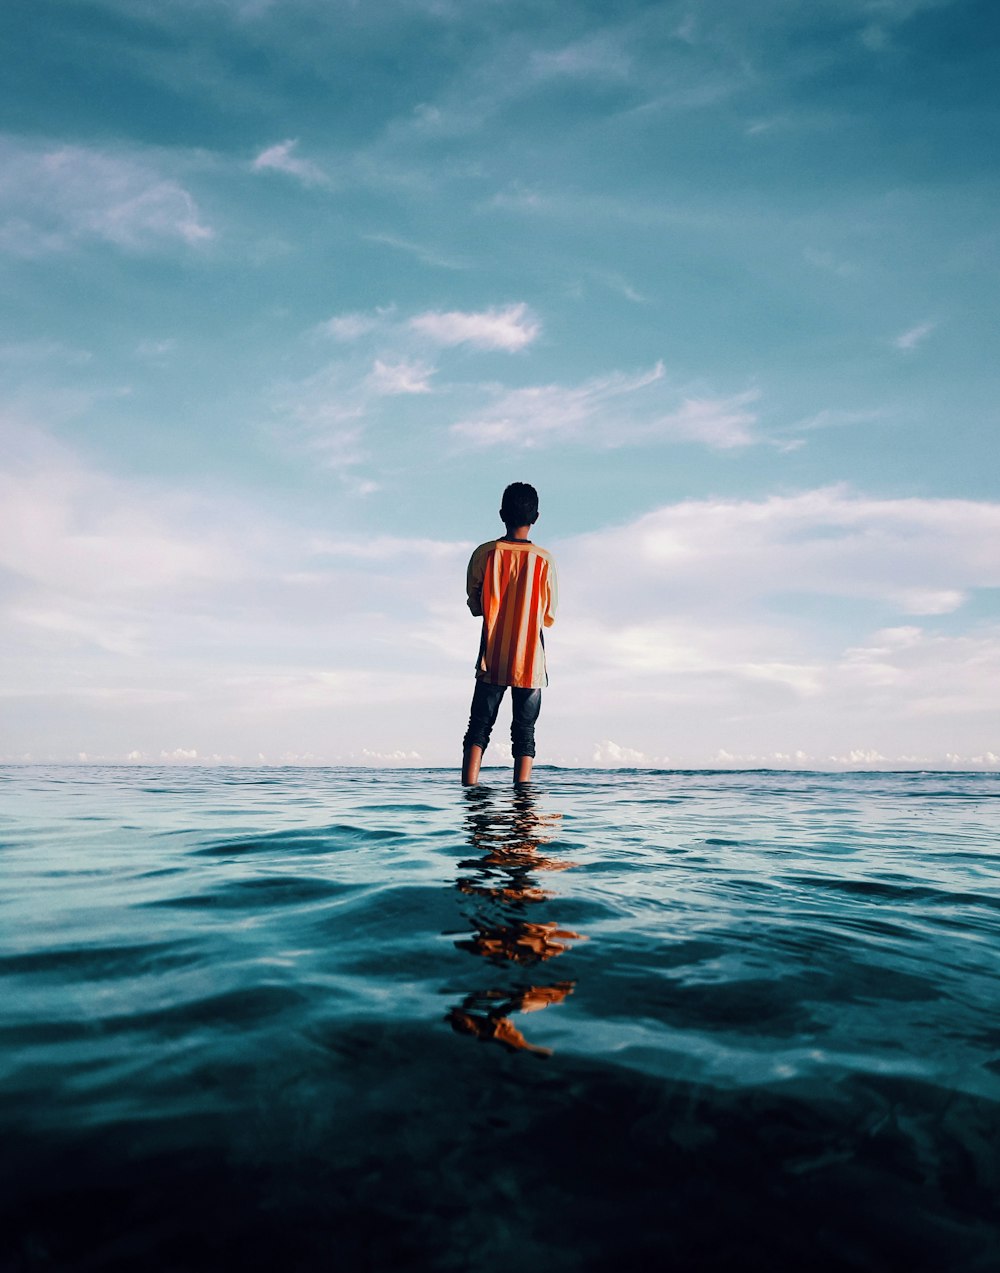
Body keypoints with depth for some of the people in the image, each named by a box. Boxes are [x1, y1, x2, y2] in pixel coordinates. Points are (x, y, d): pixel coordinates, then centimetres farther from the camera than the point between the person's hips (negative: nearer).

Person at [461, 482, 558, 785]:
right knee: (524, 734, 6)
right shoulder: (544, 560, -3)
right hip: (529, 662, 0)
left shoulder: (484, 553, -2)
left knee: (478, 729, 5)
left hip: (492, 660, 0)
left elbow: (474, 606, 4)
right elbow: (549, 617, 2)